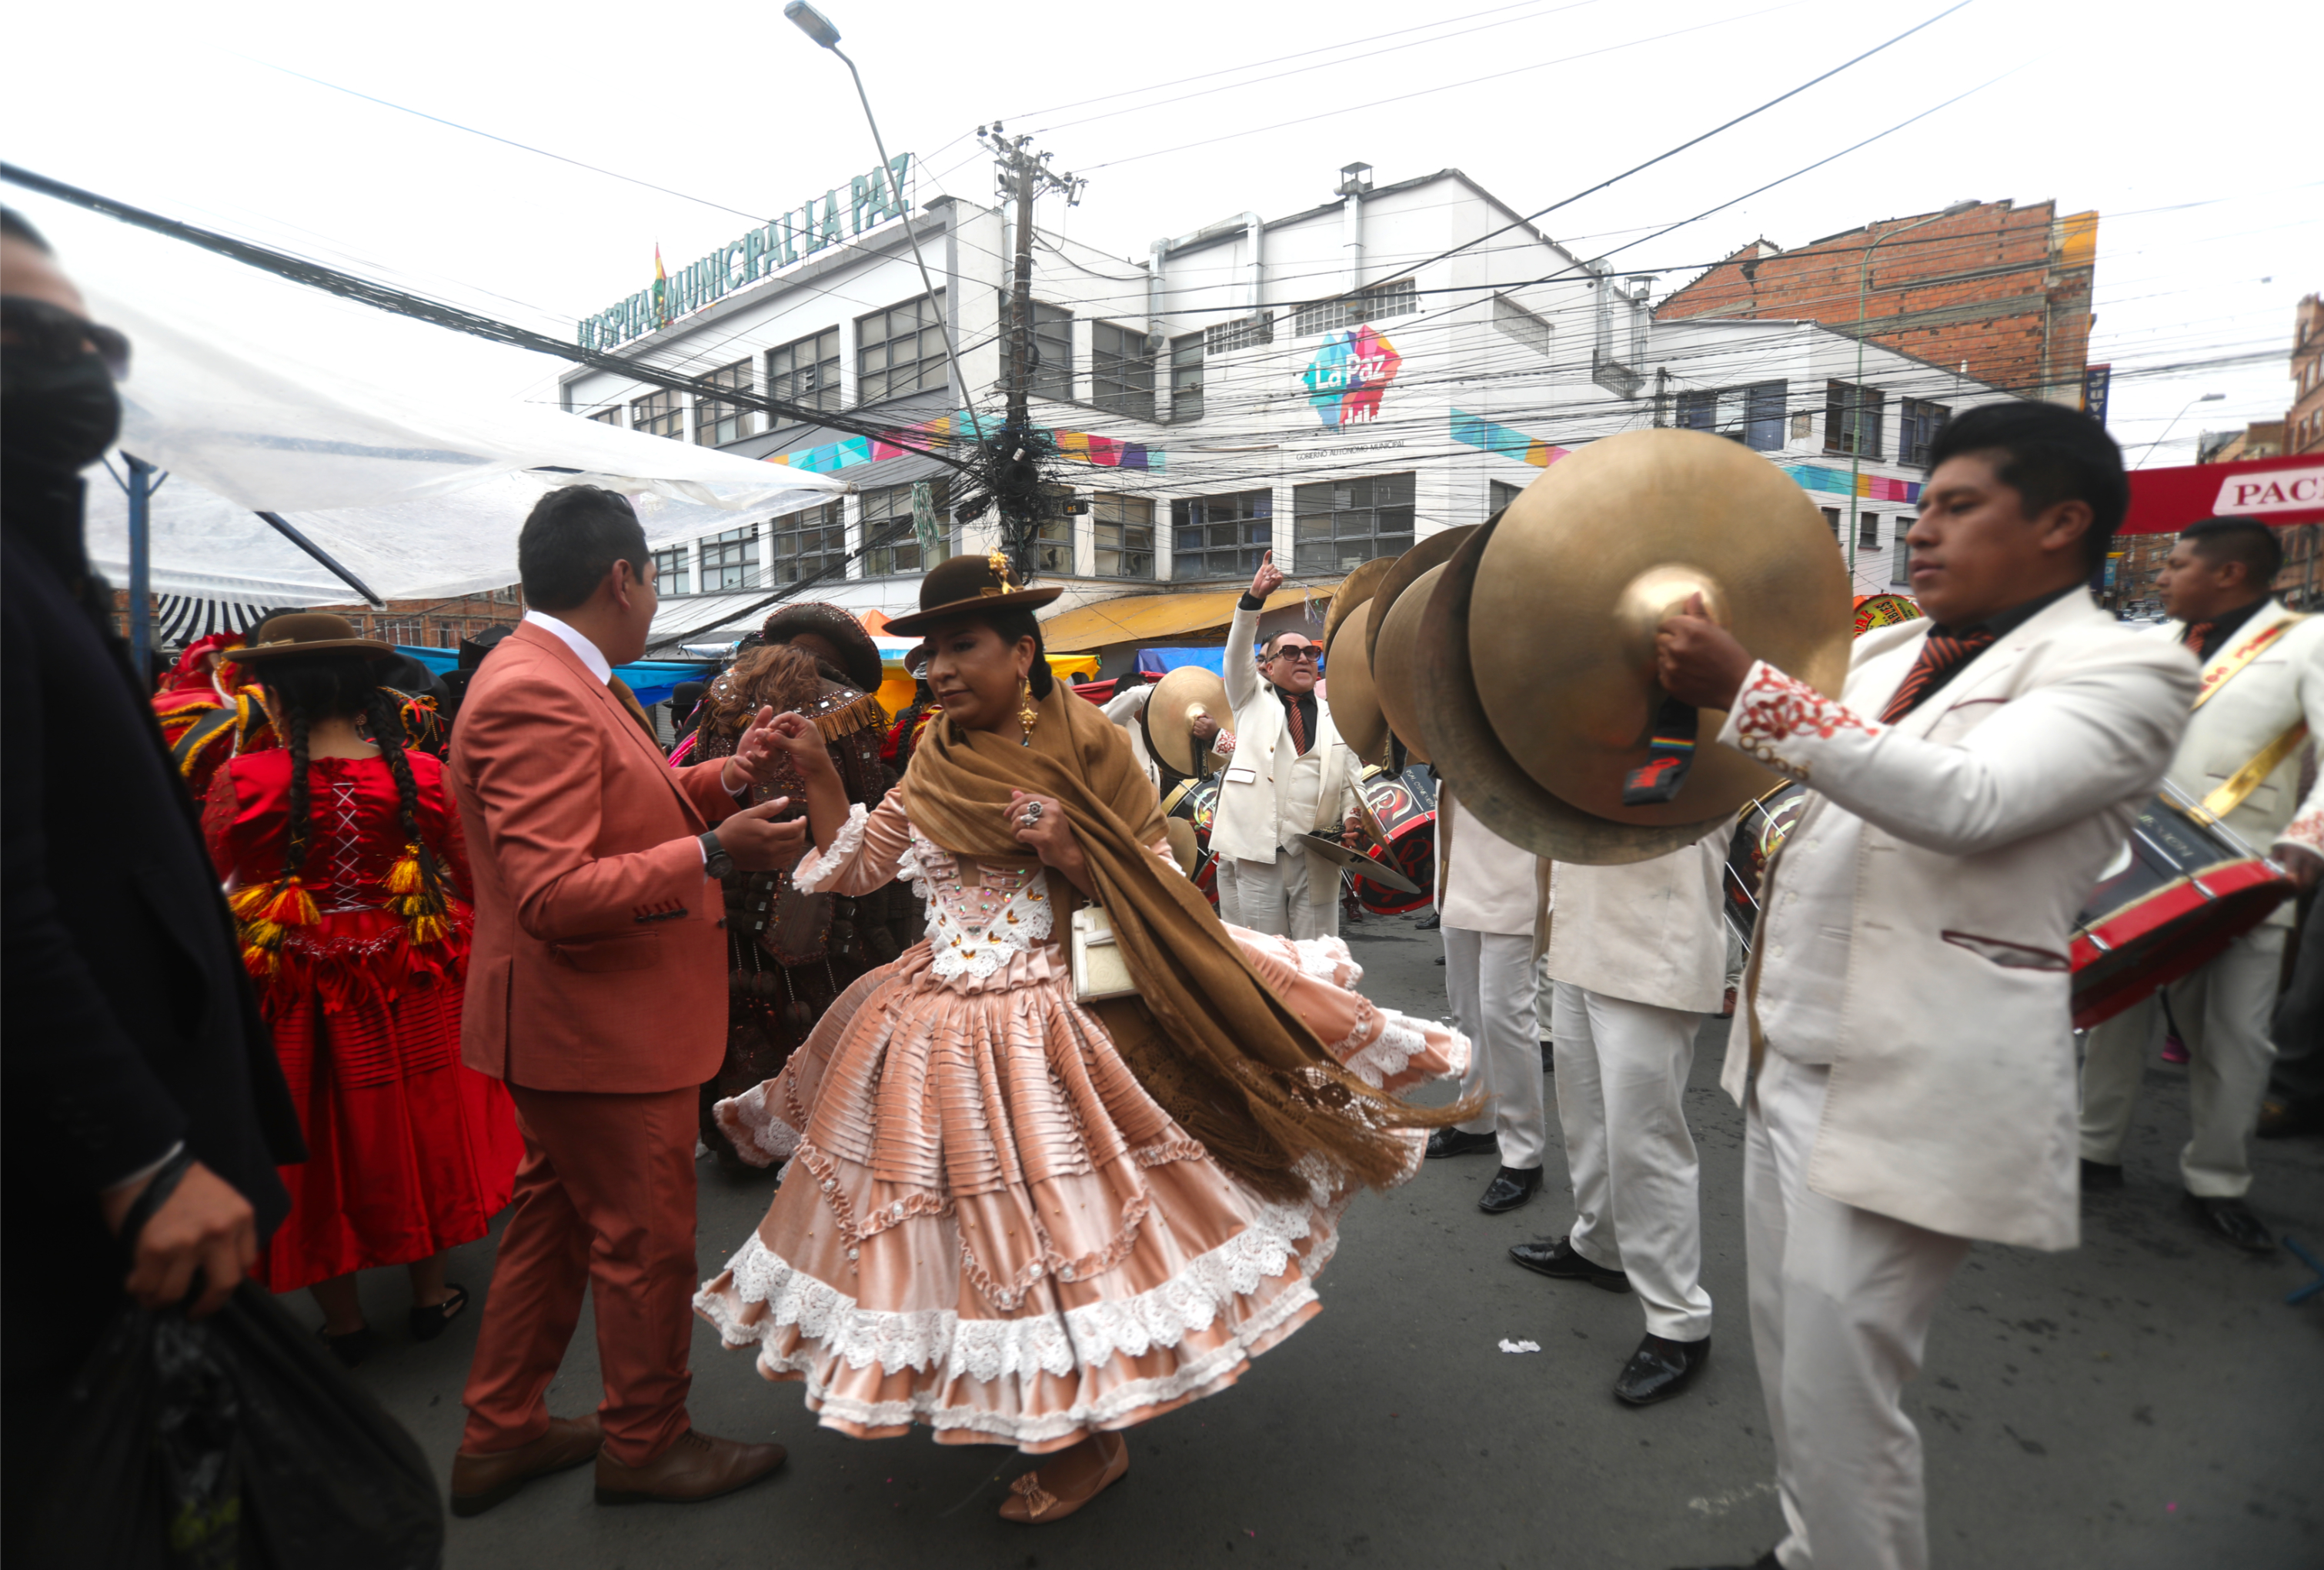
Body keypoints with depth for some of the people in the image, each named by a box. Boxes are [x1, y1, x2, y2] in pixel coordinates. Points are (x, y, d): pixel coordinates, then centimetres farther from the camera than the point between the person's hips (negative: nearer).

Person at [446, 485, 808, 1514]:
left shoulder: (553, 678, 9)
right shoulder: (537, 698, -25)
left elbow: (616, 808, 13)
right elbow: (556, 894, -31)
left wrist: (726, 780, 3)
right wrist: (712, 854, -33)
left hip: (579, 1022, 11)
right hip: (601, 1029, -11)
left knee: (554, 1221, 23)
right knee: (646, 1238, 8)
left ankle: (501, 1433, 40)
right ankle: (645, 1445, 30)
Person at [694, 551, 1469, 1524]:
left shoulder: (1083, 750, -9)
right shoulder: (932, 765, 6)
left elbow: (1152, 896, -7)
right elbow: (854, 867, 13)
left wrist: (1072, 854, -24)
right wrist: (816, 775, 2)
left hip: (1050, 1027, -5)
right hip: (936, 1028, 6)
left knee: (1056, 1217, 3)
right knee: (967, 1218, 17)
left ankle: (1090, 1441, 27)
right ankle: (1010, 1404, 43)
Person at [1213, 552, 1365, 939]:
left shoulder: (1335, 715, 16)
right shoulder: (1253, 700, 13)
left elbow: (1351, 781, 15)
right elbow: (1237, 653, -2)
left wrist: (1352, 817, -5)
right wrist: (1255, 597, -16)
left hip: (1316, 857, 2)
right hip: (1254, 850, -1)